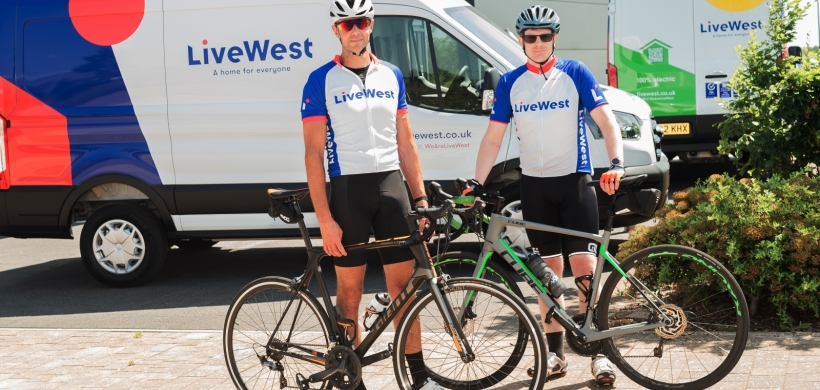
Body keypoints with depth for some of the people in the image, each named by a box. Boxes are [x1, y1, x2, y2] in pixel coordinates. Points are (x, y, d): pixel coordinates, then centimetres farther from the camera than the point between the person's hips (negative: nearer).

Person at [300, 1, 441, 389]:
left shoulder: (391, 75, 10)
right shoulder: (321, 80, -3)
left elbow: (405, 144, 13)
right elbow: (314, 152, -6)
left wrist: (421, 198, 6)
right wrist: (324, 218, -12)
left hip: (392, 186, 3)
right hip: (348, 190, -3)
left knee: (404, 287, 4)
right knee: (350, 291, 4)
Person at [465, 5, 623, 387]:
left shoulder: (575, 74, -1)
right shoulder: (510, 83, 5)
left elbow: (606, 119, -8)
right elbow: (492, 137, 5)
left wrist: (616, 162, -24)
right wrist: (477, 183, -4)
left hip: (575, 180, -2)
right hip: (534, 184, 2)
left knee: (584, 264, -6)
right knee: (548, 270, 7)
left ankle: (598, 351, -1)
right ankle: (556, 351, 14)